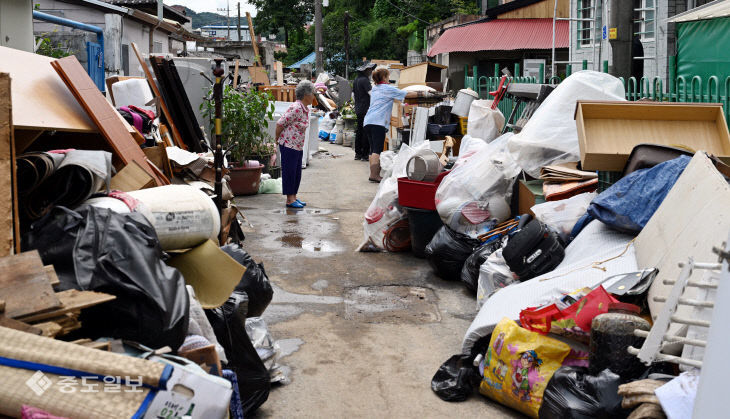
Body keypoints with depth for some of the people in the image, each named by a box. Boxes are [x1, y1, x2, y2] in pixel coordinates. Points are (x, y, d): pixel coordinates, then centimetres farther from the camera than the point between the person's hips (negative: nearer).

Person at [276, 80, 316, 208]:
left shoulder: (305, 109, 10)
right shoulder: (296, 108, -20)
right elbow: (280, 124, -17)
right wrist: (277, 140, -5)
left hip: (298, 146, 9)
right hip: (288, 145, -9)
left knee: (297, 172, 12)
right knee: (289, 171, -2)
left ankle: (293, 197, 21)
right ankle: (290, 199, 4)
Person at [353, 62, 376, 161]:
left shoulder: (356, 80, 14)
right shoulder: (365, 80, -14)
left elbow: (353, 94, 21)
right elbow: (371, 93, -22)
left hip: (358, 110, 9)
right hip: (366, 110, -9)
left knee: (359, 132, 13)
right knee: (366, 132, -5)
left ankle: (358, 153, 16)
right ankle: (365, 154, -5)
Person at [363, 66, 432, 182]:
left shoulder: (374, 89, 22)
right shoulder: (388, 89, -1)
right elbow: (407, 94, 1)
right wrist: (423, 94, 9)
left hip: (368, 121, 8)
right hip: (378, 122, -8)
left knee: (373, 149, 9)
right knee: (377, 149, -12)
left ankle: (373, 174, 8)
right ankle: (374, 175, -18)